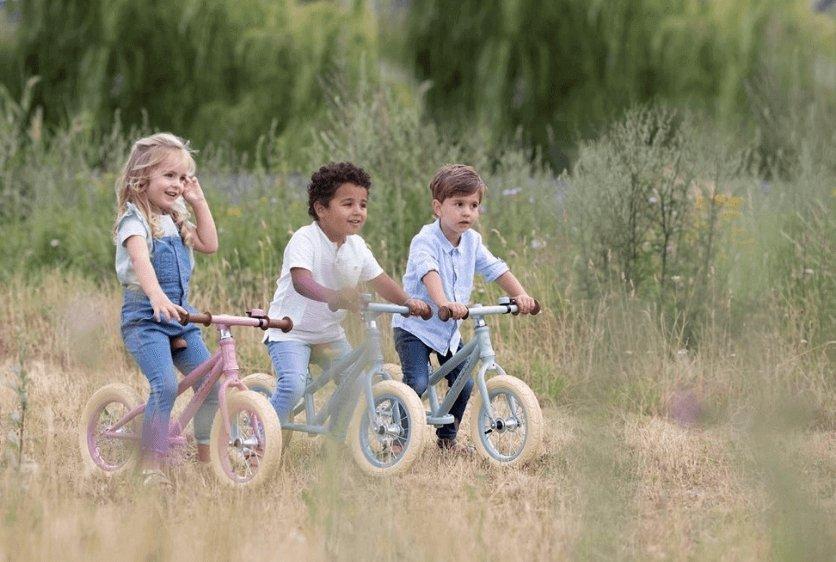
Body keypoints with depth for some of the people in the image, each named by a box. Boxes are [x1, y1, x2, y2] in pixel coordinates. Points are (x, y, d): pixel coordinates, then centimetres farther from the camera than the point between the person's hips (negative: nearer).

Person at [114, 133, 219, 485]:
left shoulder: (175, 221, 17)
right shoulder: (135, 219, -11)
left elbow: (209, 245, 14)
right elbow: (141, 260, -29)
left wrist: (199, 202, 9)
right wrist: (158, 298, -47)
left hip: (179, 314, 8)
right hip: (144, 316, -8)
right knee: (165, 386, -23)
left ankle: (207, 457, 14)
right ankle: (151, 466, -19)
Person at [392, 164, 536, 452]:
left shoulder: (472, 241, 2)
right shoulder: (425, 241, -22)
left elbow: (495, 269, 3)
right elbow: (429, 273, -39)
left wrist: (520, 295, -14)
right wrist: (444, 303, -57)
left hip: (449, 329, 7)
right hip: (415, 326, -6)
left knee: (463, 383, 1)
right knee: (417, 383, -19)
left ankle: (447, 437, 21)